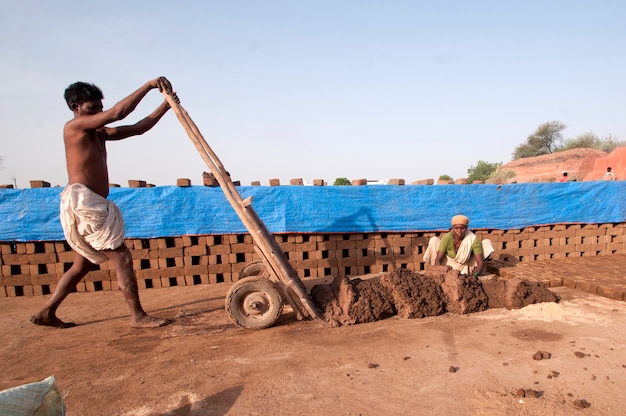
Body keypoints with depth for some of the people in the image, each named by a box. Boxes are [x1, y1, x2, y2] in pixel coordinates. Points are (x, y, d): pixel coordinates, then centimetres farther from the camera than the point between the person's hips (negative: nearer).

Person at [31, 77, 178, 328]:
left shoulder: (100, 133, 19)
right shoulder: (74, 126, -5)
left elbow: (138, 128, 14)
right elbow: (117, 112, -16)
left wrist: (166, 105, 8)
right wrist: (149, 85, -11)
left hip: (92, 204, 9)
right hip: (82, 201, -9)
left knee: (83, 264, 16)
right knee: (121, 256, -9)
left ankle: (46, 313, 26)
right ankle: (138, 316, -4)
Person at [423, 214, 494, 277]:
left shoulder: (473, 240, -24)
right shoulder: (447, 238, -24)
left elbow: (480, 263, -25)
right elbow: (438, 260, -23)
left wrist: (473, 277, -43)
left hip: (465, 269, 0)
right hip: (448, 266, 0)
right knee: (434, 240, -21)